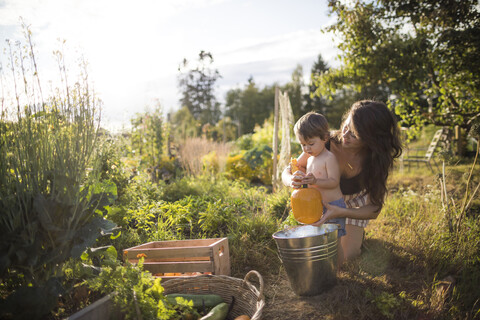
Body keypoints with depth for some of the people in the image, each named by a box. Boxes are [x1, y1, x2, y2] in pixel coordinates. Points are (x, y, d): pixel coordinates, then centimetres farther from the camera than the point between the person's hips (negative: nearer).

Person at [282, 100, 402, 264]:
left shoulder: (377, 160, -33)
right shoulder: (326, 143, -35)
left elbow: (374, 209, -29)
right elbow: (287, 172, -25)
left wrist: (342, 212, -48)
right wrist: (292, 180, -51)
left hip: (355, 203, 0)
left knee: (347, 255, -3)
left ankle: (356, 233, 28)